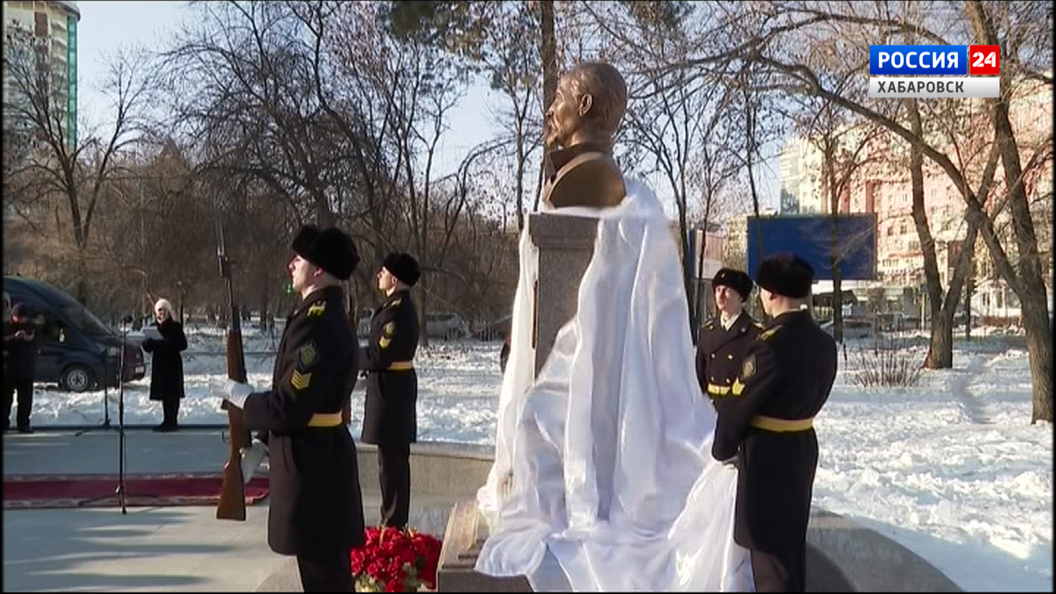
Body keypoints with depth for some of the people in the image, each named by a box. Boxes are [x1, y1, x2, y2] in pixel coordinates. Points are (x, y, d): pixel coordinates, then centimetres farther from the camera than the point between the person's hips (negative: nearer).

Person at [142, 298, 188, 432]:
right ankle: (167, 420, 16)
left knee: (172, 393, -7)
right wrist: (148, 343, -13)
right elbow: (147, 346, 10)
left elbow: (182, 344, -11)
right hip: (158, 363, 5)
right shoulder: (153, 327, 11)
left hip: (172, 364, -5)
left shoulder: (175, 326, -4)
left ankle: (172, 421, -4)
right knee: (163, 393, 9)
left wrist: (166, 344, -20)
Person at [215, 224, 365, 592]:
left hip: (313, 466, -10)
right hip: (320, 458, 10)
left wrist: (241, 397, -7)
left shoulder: (317, 324, -22)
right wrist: (263, 444, 18)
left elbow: (289, 407, -24)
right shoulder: (326, 316, 11)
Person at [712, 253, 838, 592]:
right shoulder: (824, 342, 2)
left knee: (768, 545, 4)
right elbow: (813, 398, 9)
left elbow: (739, 404, -15)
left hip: (767, 453, -8)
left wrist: (723, 449, 0)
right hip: (803, 446, 8)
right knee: (791, 540, 21)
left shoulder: (772, 344, -23)